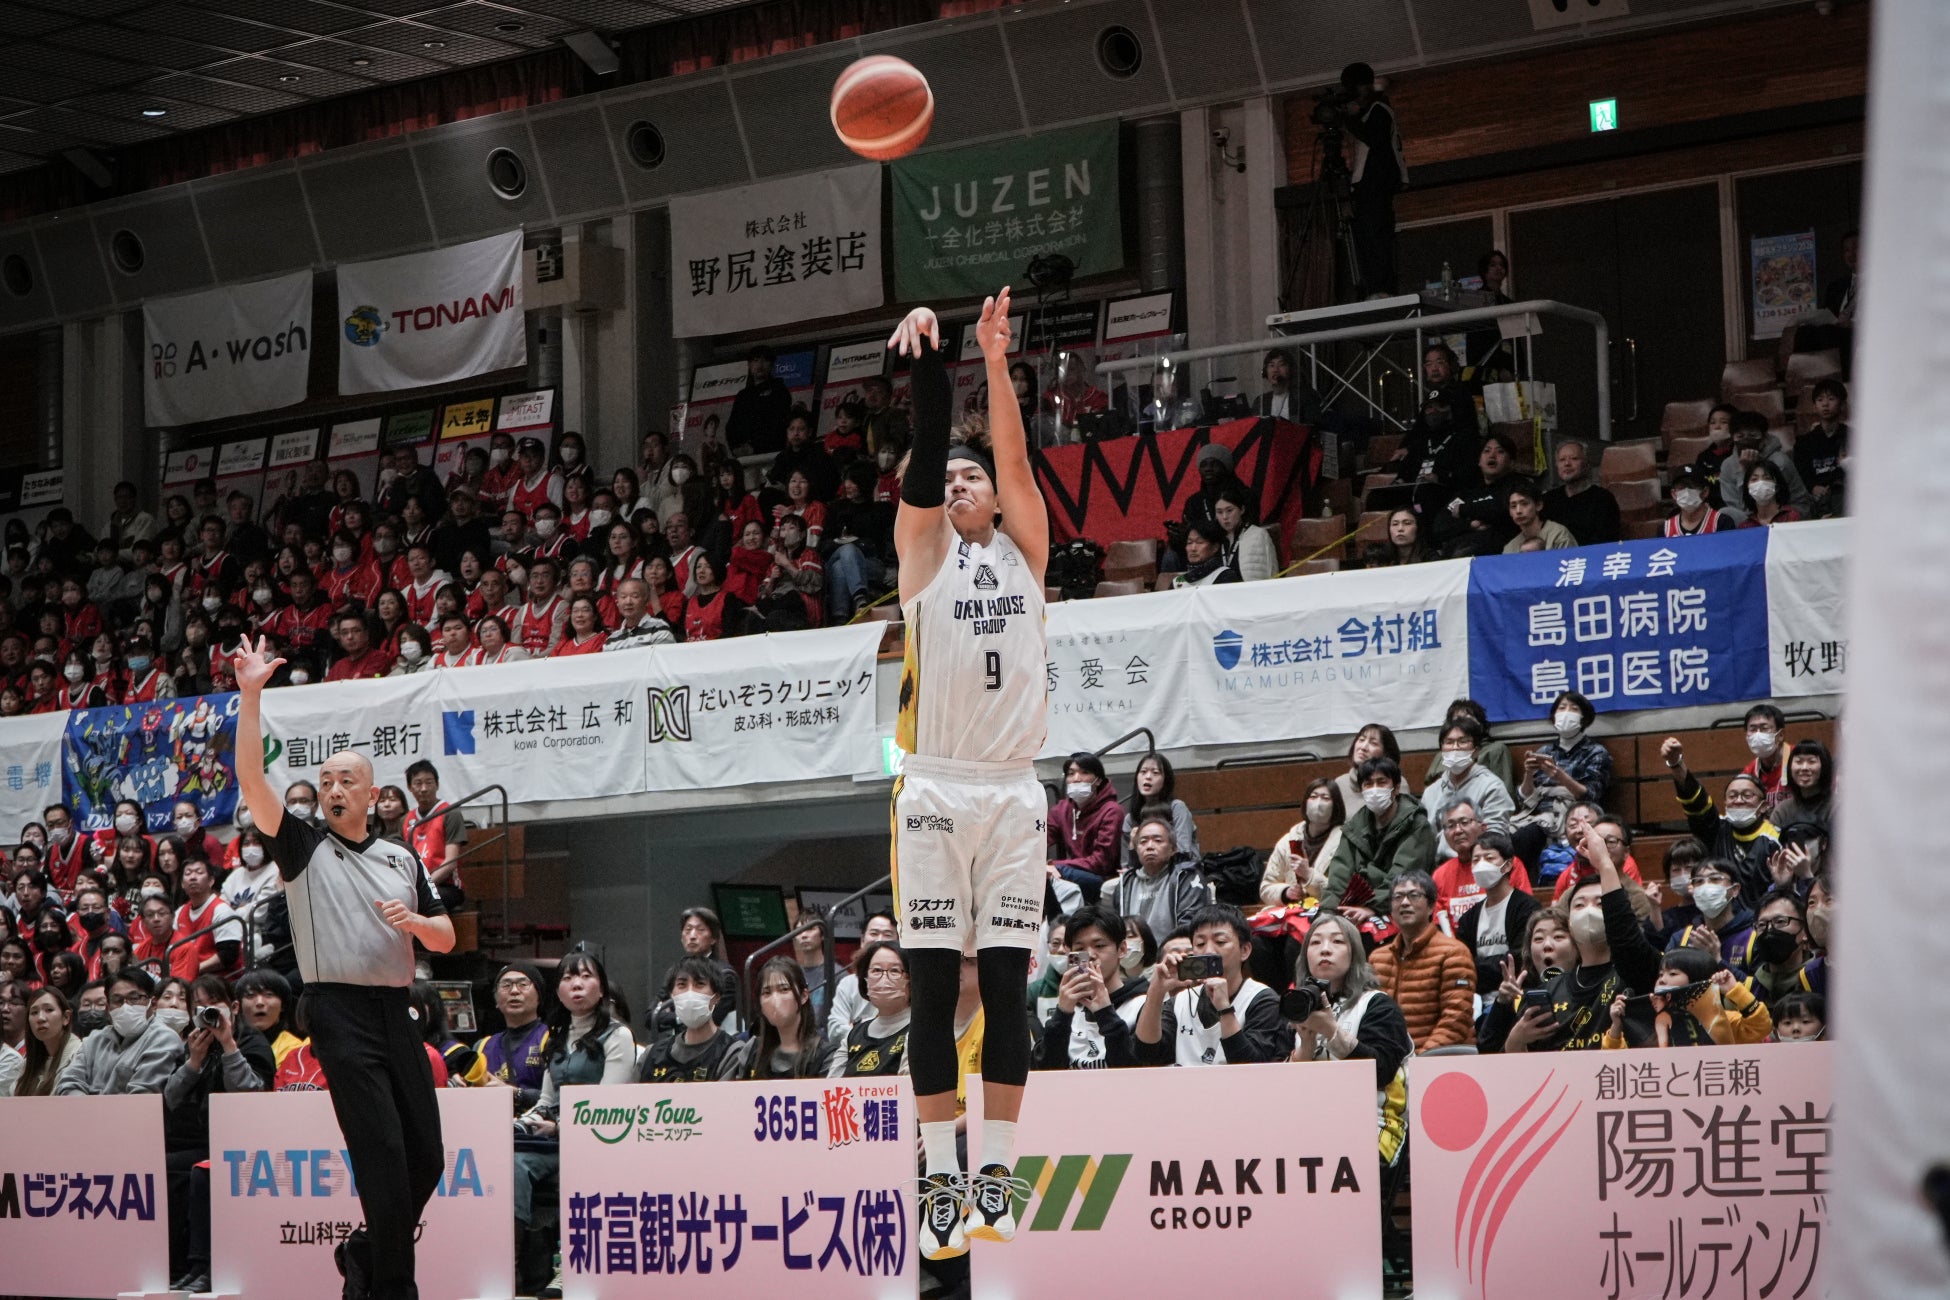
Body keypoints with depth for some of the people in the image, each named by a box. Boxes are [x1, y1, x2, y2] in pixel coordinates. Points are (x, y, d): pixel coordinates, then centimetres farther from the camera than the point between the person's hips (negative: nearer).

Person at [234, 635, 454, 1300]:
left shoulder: (402, 857, 18)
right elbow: (251, 781, -8)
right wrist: (250, 696, -15)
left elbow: (446, 938, 19)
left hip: (396, 1013, 5)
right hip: (341, 1013, -5)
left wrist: (413, 919, -3)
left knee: (426, 1159, 6)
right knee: (384, 1158, -12)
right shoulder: (304, 846, 6)